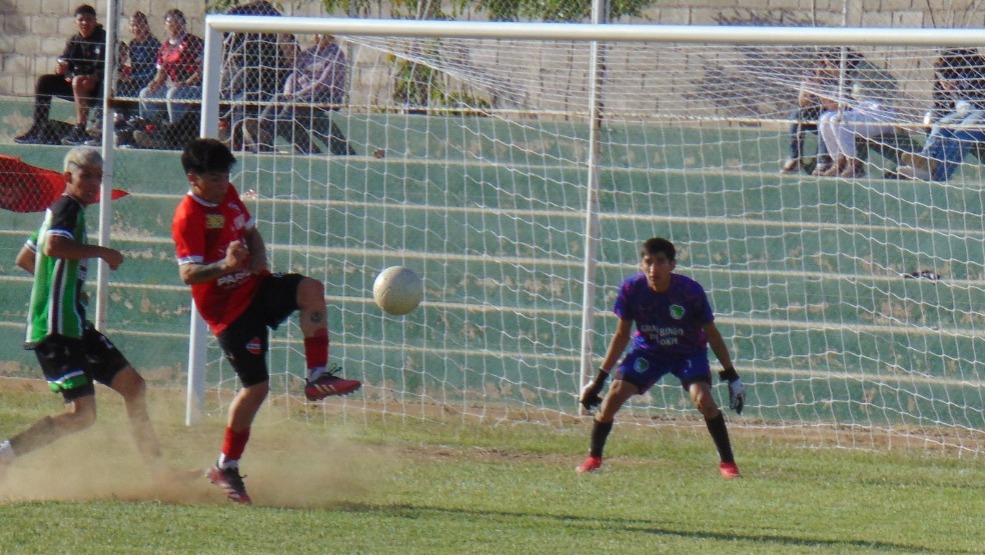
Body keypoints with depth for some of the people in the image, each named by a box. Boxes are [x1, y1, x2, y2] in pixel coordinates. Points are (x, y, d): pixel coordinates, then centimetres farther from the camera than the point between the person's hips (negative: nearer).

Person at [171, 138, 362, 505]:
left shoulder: (228, 195, 8)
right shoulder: (188, 217, -17)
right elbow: (188, 274, -24)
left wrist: (258, 255, 1)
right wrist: (224, 266, -41)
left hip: (255, 287, 7)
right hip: (228, 307, -7)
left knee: (311, 289, -21)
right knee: (255, 386, -7)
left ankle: (318, 376, -14)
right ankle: (225, 467, 9)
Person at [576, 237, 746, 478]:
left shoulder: (691, 291, -26)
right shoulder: (631, 289, -20)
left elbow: (712, 334, -12)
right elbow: (622, 335, -6)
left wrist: (731, 375, -11)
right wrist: (599, 378, -5)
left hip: (689, 352, -2)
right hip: (648, 350, 2)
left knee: (703, 398, -25)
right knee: (614, 394, -13)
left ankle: (727, 463, -12)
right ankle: (594, 457, 7)